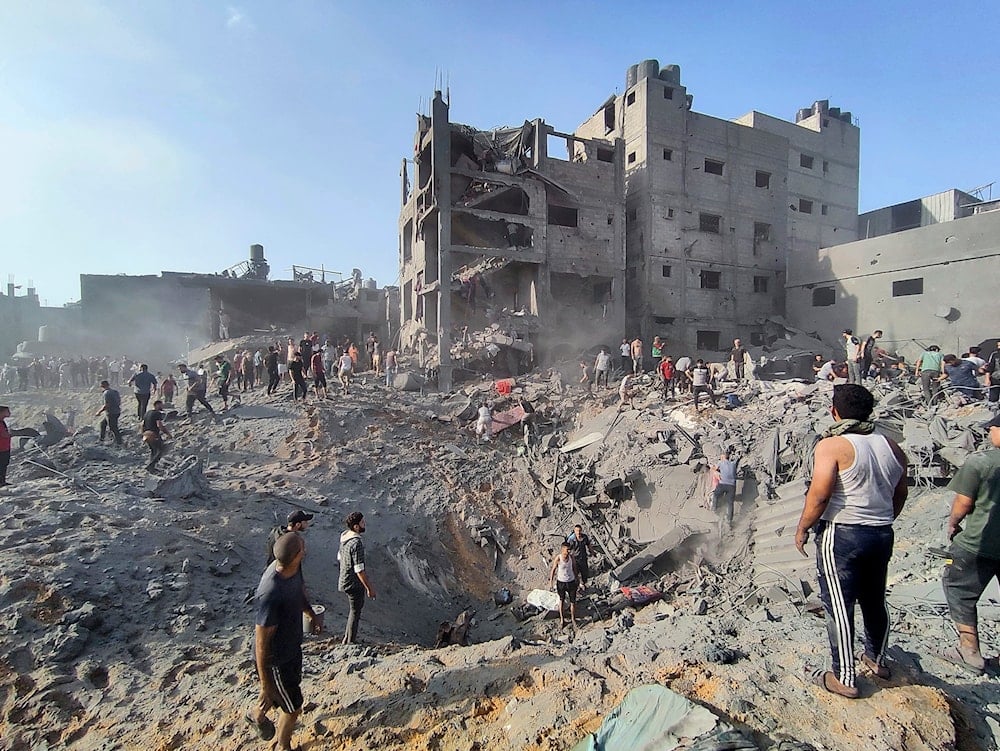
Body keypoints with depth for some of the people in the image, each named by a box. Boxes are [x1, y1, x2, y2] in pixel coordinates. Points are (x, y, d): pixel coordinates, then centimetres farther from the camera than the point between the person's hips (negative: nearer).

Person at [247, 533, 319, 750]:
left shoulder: (293, 568, -16)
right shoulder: (271, 593, -40)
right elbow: (261, 643, -29)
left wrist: (311, 614, 24)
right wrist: (265, 685, -20)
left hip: (293, 645, 8)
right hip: (276, 658, -8)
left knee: (292, 685, 31)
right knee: (293, 708, 13)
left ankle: (257, 714, 60)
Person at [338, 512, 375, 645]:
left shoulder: (344, 536, -1)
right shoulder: (356, 543, -29)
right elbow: (359, 570, -27)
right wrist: (369, 588, -18)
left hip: (344, 580, 9)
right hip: (354, 583, -9)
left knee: (355, 609, 24)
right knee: (355, 612, 9)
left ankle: (347, 638, 38)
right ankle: (350, 642, 23)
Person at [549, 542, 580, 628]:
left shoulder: (572, 558, -12)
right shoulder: (557, 559, -20)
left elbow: (574, 569, 3)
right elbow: (553, 570, -6)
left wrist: (578, 581, 10)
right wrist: (551, 581, -5)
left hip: (571, 582, 2)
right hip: (561, 582, -2)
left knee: (573, 602, 8)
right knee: (561, 601, 16)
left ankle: (573, 619, 30)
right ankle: (562, 619, 34)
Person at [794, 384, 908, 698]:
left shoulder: (831, 446, -16)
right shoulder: (890, 446, 4)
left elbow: (819, 496, -21)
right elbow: (900, 495, 13)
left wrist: (802, 529, -8)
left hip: (841, 534, -7)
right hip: (882, 534, 7)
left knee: (839, 605, 3)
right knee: (874, 600, 23)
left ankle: (843, 678, 12)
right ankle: (876, 659, 42)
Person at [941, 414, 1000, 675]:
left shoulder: (979, 461, -17)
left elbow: (964, 502, -14)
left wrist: (952, 524, 4)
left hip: (979, 545, -5)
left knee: (960, 592, 10)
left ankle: (970, 651, 13)